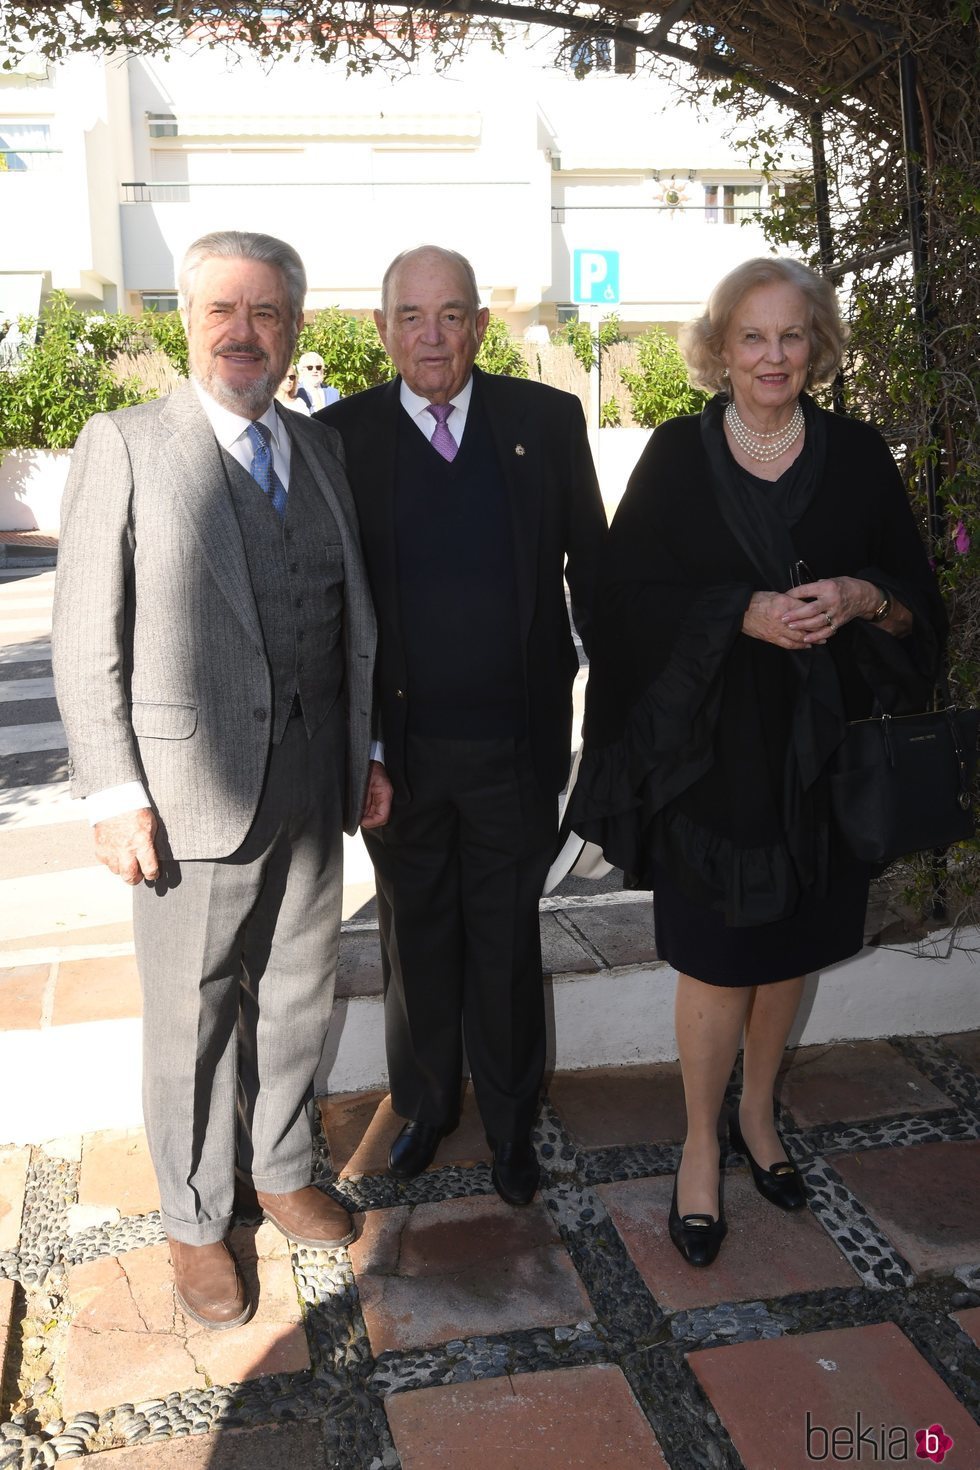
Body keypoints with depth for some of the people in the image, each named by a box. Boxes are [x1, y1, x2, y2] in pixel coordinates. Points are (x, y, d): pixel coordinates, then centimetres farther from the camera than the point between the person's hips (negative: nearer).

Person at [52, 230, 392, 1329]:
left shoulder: (320, 451, 10)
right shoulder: (125, 445, -5)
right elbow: (86, 640, -8)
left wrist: (366, 753, 8)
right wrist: (113, 793, -13)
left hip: (315, 793, 5)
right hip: (192, 797, -5)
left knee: (297, 1004, 18)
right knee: (192, 1025, 10)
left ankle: (277, 1170, 42)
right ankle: (194, 1219, 32)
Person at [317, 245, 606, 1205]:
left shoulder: (547, 421, -2)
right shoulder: (342, 435, -3)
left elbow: (590, 562, 4)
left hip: (516, 741, 0)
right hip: (398, 745, 1)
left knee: (507, 939, 14)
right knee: (415, 936, 18)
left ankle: (509, 1119, 36)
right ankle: (425, 1105, 41)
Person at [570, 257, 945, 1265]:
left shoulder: (856, 456, 3)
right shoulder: (677, 455, -2)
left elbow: (919, 602, 5)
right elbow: (628, 596, -7)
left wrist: (860, 597, -17)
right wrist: (743, 614, -20)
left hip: (821, 746, 3)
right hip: (712, 745, -2)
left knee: (790, 944, 15)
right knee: (718, 960, 1)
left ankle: (756, 1112, 37)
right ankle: (702, 1145, 22)